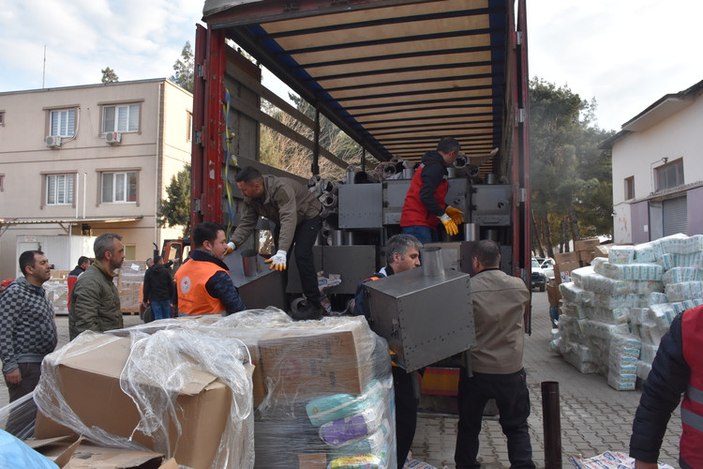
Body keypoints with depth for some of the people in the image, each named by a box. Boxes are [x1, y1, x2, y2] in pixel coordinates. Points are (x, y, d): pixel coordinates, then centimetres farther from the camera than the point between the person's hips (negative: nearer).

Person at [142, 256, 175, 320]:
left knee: (158, 318, -1)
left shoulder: (148, 272, 3)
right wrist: (171, 299, 8)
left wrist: (145, 300, 9)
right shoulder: (166, 271, -2)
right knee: (167, 318, 6)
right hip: (166, 298, -1)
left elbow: (146, 287, 2)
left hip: (154, 299, 1)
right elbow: (171, 286, -1)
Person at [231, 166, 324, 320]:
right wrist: (233, 243, -30)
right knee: (277, 262, 6)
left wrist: (282, 252, -58)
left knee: (302, 255, -23)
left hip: (309, 216, -8)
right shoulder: (250, 199, -15)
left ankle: (314, 305, -16)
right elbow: (246, 223, -14)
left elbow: (289, 219, -48)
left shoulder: (281, 189, -39)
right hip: (283, 221, 8)